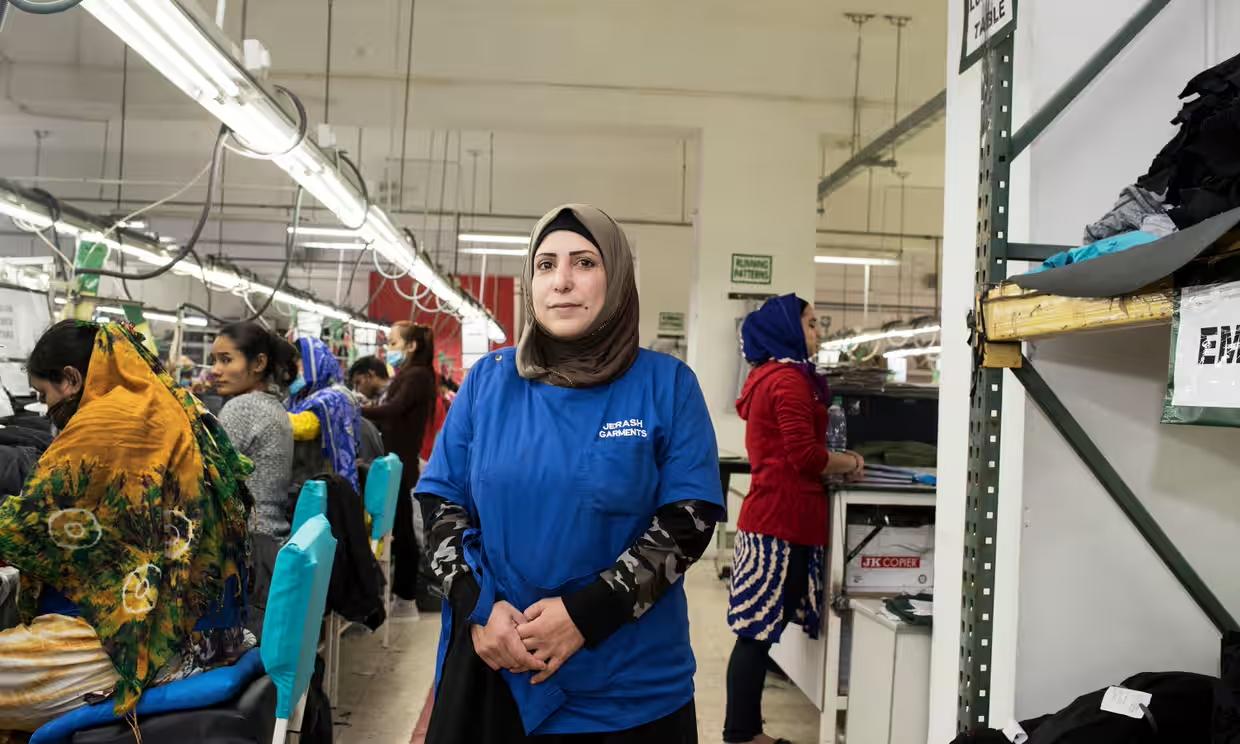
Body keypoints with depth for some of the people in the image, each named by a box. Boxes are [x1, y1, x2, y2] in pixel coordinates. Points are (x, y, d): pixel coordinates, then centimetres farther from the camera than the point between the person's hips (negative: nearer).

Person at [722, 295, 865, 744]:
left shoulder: (766, 376, 19)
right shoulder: (788, 379, -12)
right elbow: (805, 456, -18)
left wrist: (835, 463, 13)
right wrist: (849, 463, -1)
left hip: (771, 515, 10)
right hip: (783, 519, -10)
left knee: (757, 632, 11)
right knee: (758, 633, -3)